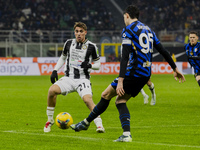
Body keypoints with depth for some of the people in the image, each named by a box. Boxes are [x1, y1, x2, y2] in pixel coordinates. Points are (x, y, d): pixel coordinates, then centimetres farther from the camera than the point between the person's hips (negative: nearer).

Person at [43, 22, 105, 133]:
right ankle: (50, 120, -6)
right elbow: (63, 58, 23)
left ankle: (99, 125, -23)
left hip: (83, 79, -3)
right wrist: (55, 71, 11)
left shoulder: (91, 46, -1)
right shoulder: (69, 43, 7)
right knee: (52, 90, -23)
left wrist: (89, 65, -15)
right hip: (68, 78, 3)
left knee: (87, 99, -30)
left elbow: (98, 64, 6)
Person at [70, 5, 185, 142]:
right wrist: (175, 69, 25)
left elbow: (125, 56, -16)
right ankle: (126, 134, -4)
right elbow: (163, 51, 17)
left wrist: (120, 80, -22)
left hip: (133, 73, -7)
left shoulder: (128, 30, -6)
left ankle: (86, 123, 15)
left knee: (106, 95, 6)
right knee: (120, 101, 12)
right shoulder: (148, 30, 17)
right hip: (146, 74, 7)